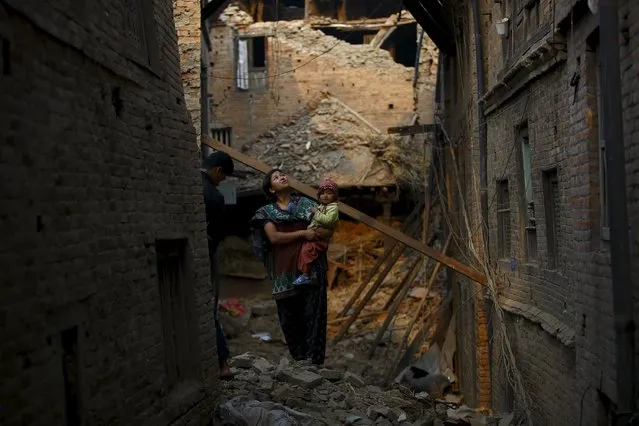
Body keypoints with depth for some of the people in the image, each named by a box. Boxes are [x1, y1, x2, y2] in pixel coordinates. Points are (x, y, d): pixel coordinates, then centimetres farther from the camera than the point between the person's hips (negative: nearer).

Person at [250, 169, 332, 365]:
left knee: (313, 313, -5)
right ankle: (298, 358, 14)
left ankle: (314, 359, -3)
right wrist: (303, 233, -13)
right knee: (290, 315, 3)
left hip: (311, 266, 0)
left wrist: (314, 234, -12)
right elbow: (274, 237, -8)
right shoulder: (267, 211, 8)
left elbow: (328, 229, 6)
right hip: (285, 270, 0)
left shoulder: (305, 203, 12)